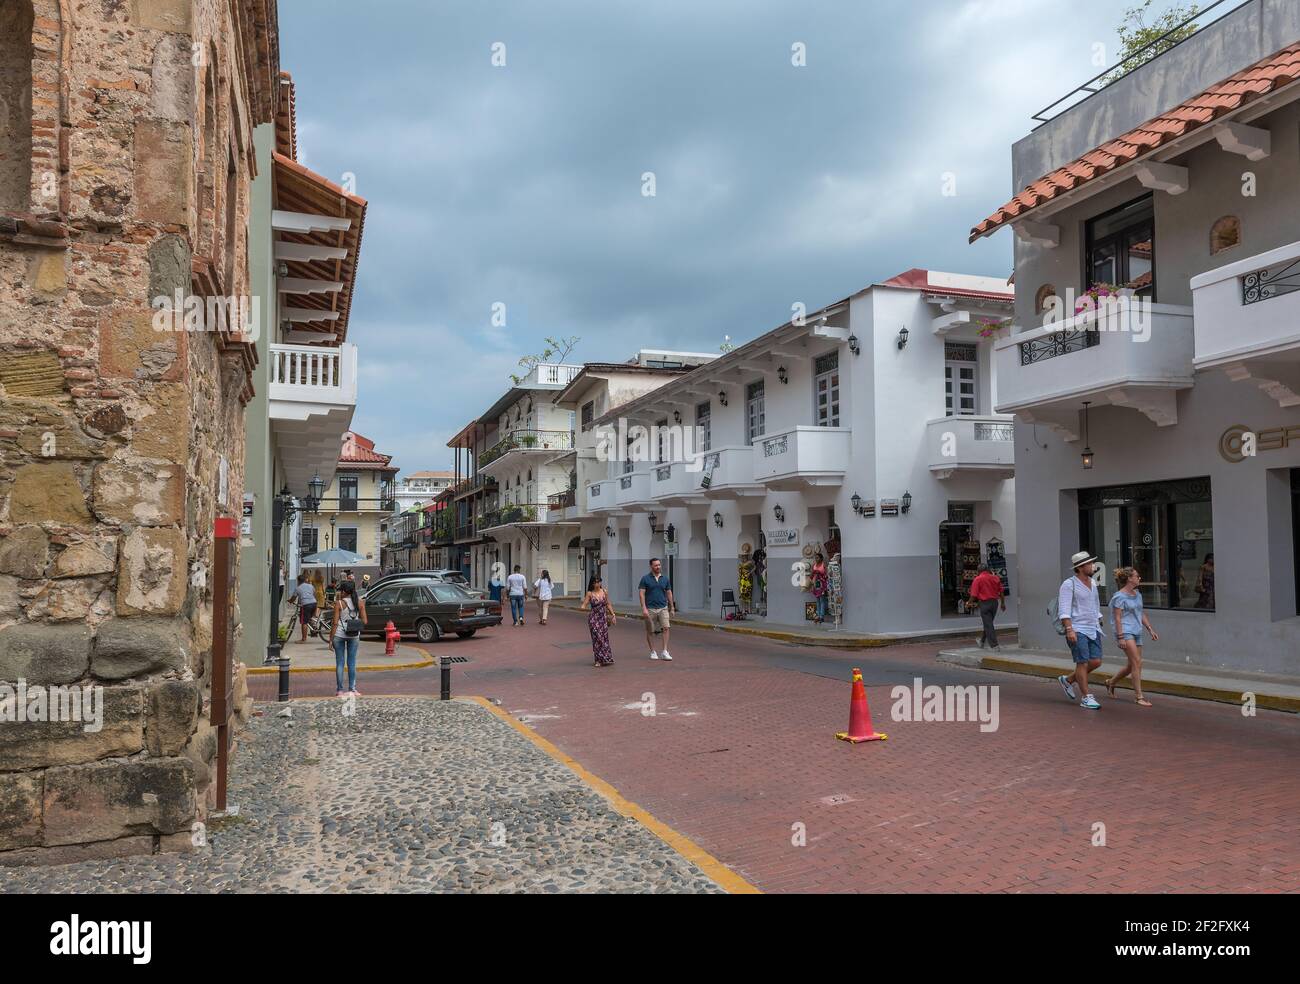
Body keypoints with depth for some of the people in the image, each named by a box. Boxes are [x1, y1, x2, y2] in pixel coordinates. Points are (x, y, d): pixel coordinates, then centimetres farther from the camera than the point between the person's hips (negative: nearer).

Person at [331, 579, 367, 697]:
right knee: (352, 662, 12)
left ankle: (340, 690, 7)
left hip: (339, 634, -2)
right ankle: (352, 689, 12)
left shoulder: (339, 603, -9)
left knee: (339, 663, 7)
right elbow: (364, 621, 0)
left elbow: (335, 622, -10)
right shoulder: (360, 602, -1)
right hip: (354, 635, 2)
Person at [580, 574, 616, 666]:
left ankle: (606, 659, 12)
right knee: (597, 638, -3)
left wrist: (613, 615, 9)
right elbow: (584, 606, -3)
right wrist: (583, 607, -26)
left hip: (603, 618, 3)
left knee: (605, 638, 3)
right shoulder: (590, 594, -4)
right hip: (594, 618, -3)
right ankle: (598, 660, 6)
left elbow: (608, 604, 13)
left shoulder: (604, 591, 4)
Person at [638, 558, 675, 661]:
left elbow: (669, 593, 15)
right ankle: (653, 652, 18)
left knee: (666, 628, -13)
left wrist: (672, 607, 15)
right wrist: (644, 608, -13)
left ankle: (665, 652, -12)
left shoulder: (665, 578, 8)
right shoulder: (645, 578, -1)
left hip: (663, 608, 2)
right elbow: (641, 593, -5)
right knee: (650, 631, 5)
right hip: (650, 609, -2)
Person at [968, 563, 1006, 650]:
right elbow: (1001, 591, 8)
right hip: (995, 602, 5)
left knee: (988, 625, 0)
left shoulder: (977, 579, -9)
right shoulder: (995, 578, 5)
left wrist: (971, 603, 5)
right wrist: (1003, 603, 16)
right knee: (988, 623, 20)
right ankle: (982, 641, 33)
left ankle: (994, 645, -3)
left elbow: (974, 594, -11)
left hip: (984, 603, -5)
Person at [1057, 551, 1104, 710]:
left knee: (1096, 662, 1)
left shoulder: (1092, 583, 14)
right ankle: (1086, 698, 1)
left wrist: (1098, 626, 20)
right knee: (1083, 662, -6)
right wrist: (1069, 629, -24)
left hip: (1093, 629, 7)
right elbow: (1064, 609, -16)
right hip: (1077, 630, -7)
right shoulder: (1069, 584, -10)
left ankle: (1068, 680, 20)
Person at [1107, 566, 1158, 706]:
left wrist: (1150, 629, 16)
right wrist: (1120, 637, -17)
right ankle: (1139, 696, -10)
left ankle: (1111, 682, 31)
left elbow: (1142, 614, 22)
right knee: (1137, 662, -14)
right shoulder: (1119, 596, -10)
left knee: (1132, 665, 11)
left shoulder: (1137, 594, 14)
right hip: (1125, 632, -8)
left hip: (1136, 632, 8)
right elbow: (1117, 618, -13)